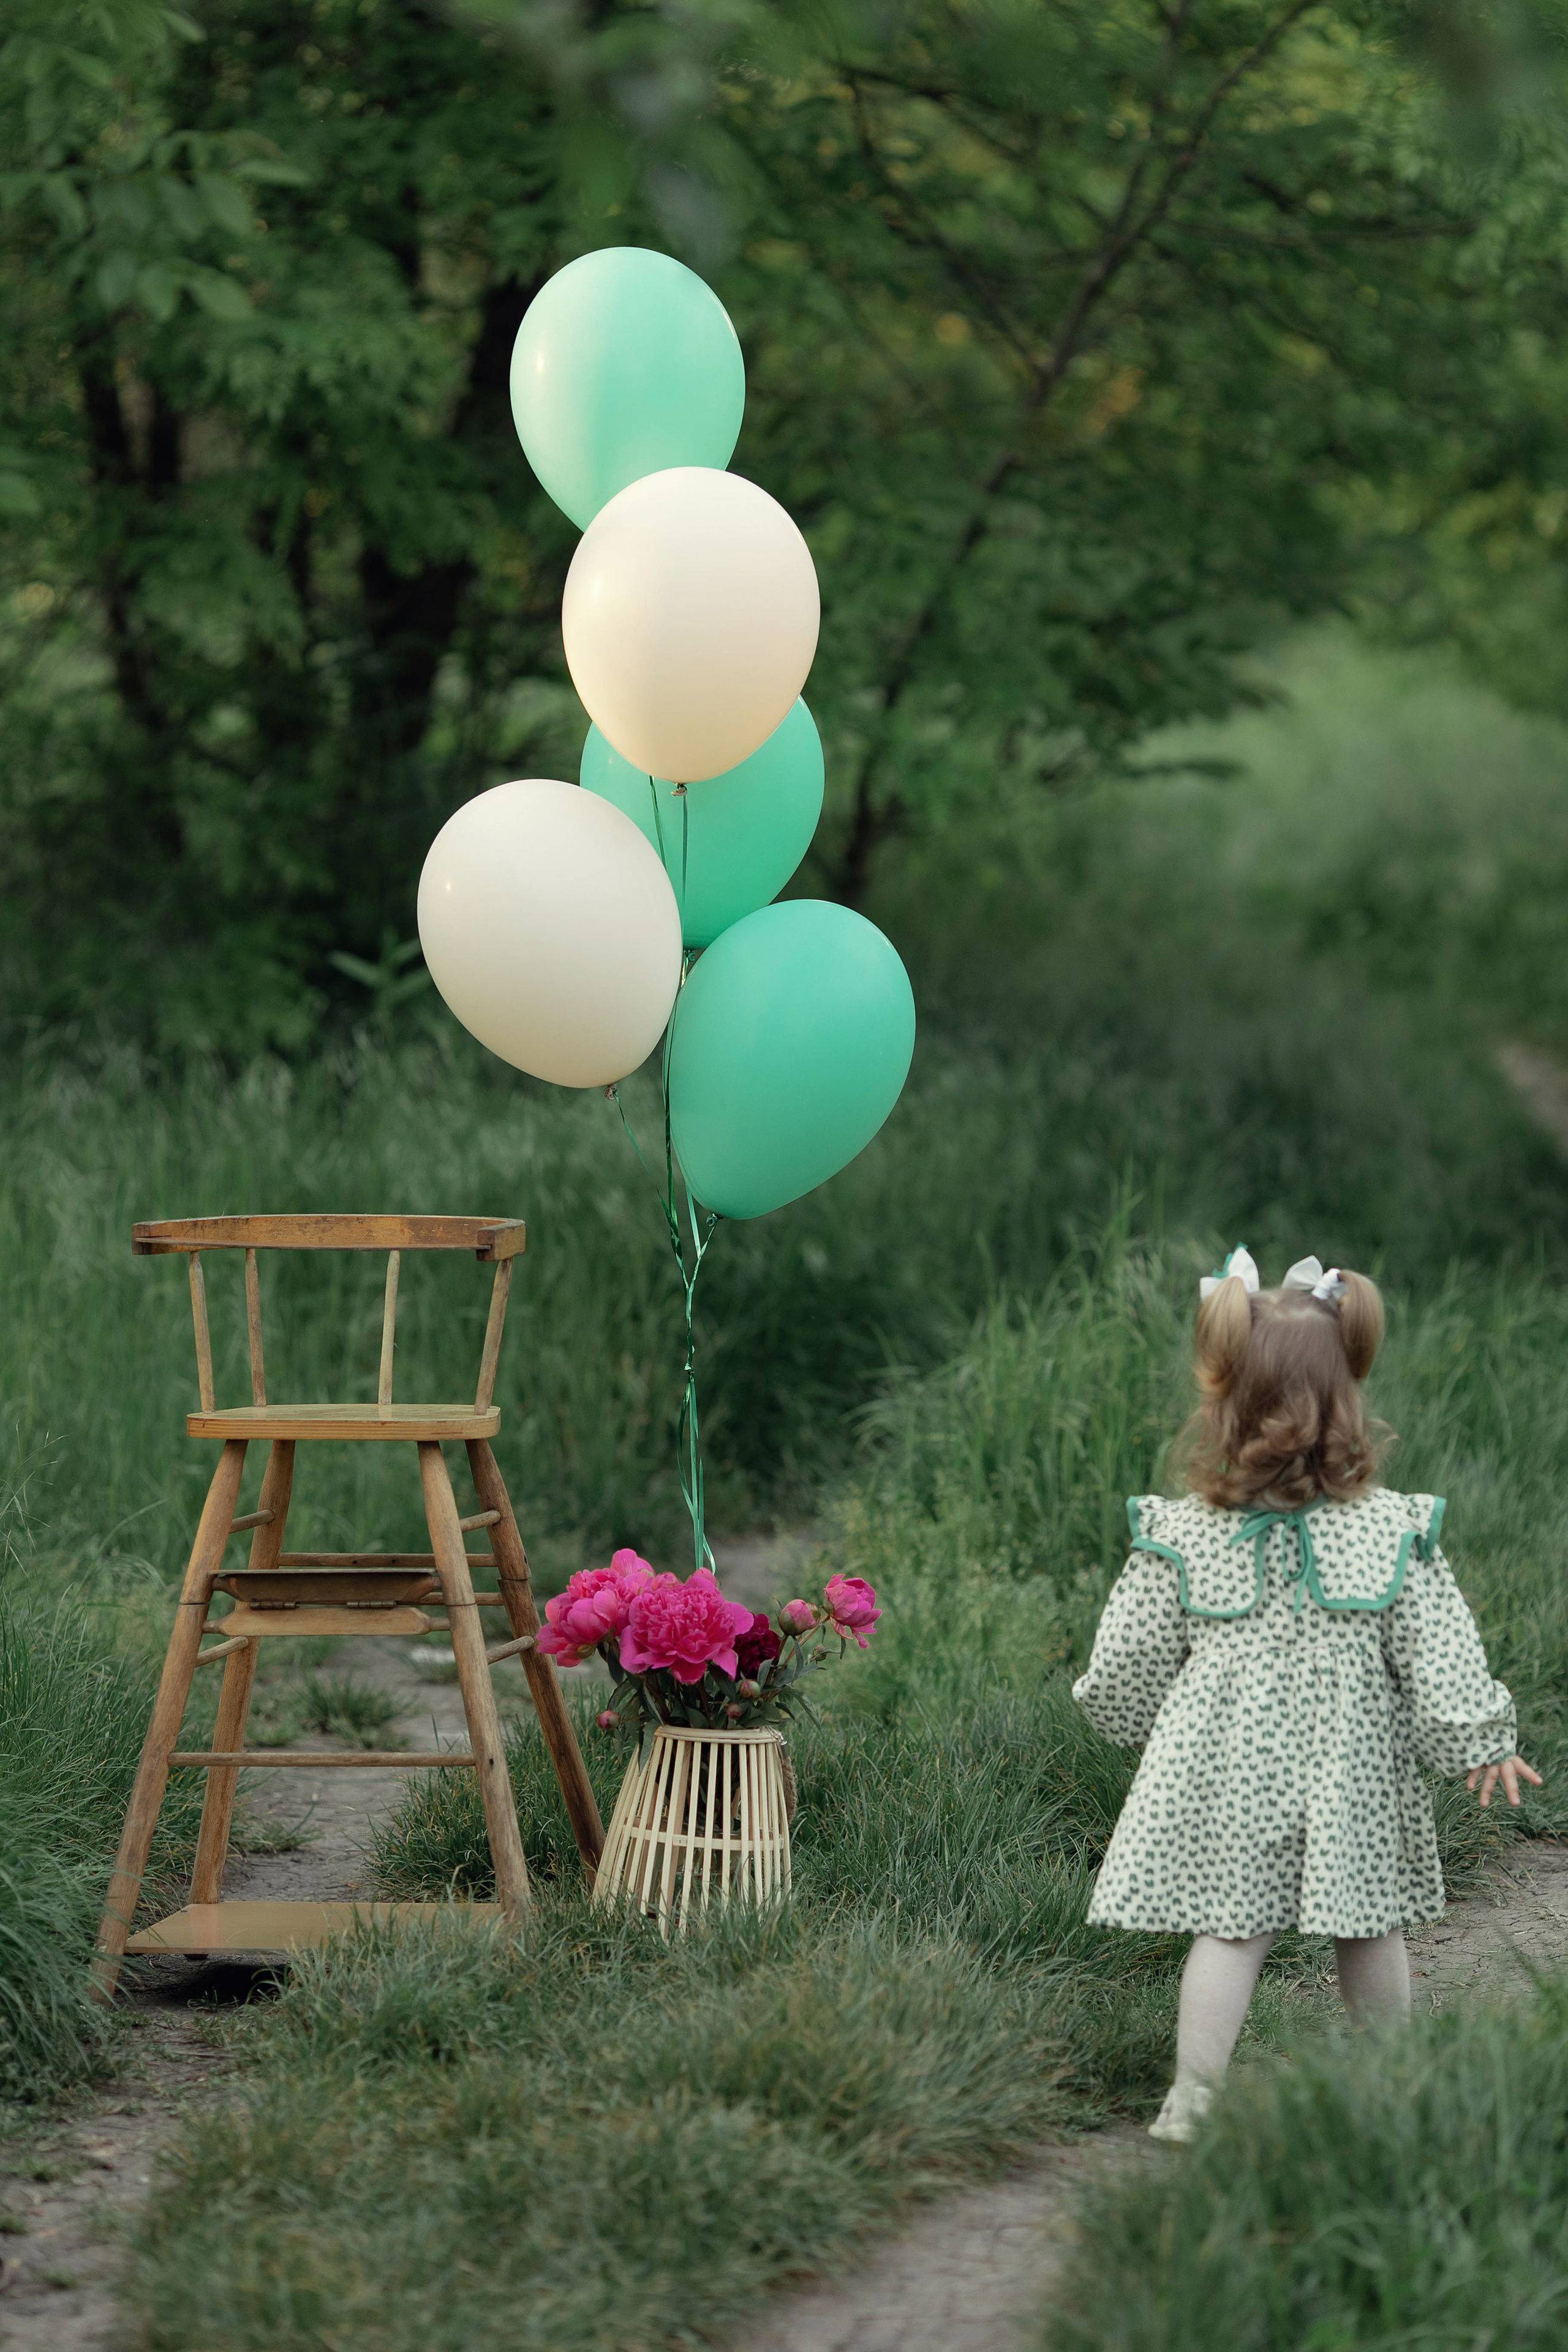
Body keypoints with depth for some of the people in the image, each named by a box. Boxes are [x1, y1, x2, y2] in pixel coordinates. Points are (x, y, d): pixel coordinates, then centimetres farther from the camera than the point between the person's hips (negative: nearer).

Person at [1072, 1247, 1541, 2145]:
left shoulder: (1180, 1538, -8)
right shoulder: (1393, 1532, -8)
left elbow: (1127, 1667, 1)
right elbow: (1443, 1664, -5)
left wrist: (1126, 1721, 22)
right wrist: (1484, 1744, 8)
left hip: (1226, 1780, -1)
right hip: (1352, 1778, 1)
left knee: (1229, 1929, 5)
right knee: (1370, 1927, 15)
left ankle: (1196, 2100, 6)